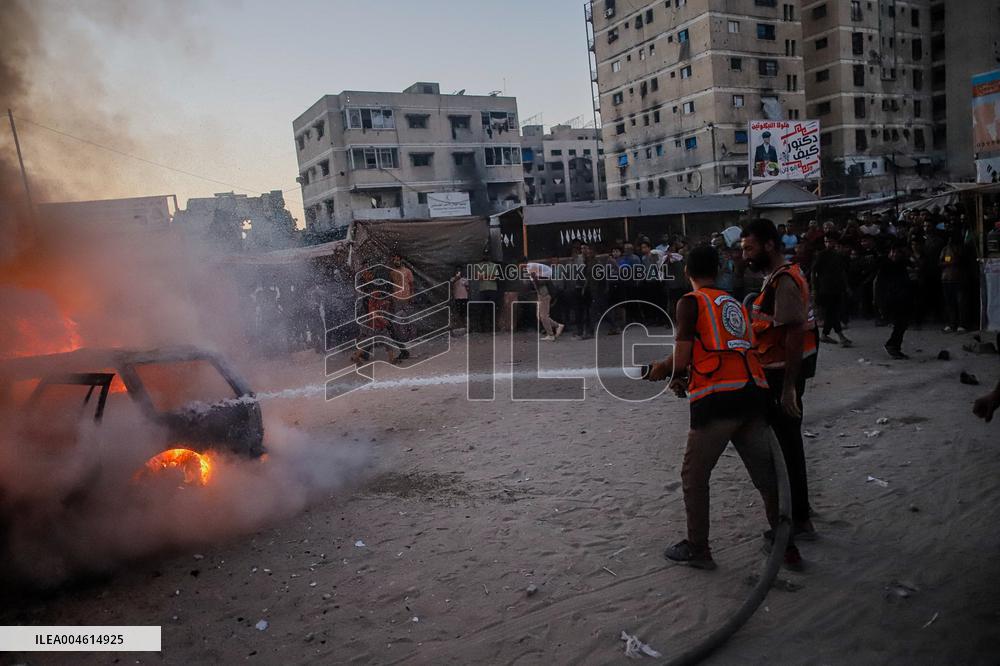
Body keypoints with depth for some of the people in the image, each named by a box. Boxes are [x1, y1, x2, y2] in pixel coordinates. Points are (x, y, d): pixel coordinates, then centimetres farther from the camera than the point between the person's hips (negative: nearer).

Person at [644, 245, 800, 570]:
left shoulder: (690, 302, 1)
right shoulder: (735, 303, 22)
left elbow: (681, 360, -5)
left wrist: (676, 376, 17)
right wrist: (665, 367, 28)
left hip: (717, 398, -6)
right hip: (754, 393, 7)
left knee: (694, 476, 10)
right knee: (767, 476, 18)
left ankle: (698, 549, 19)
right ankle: (787, 547, 27)